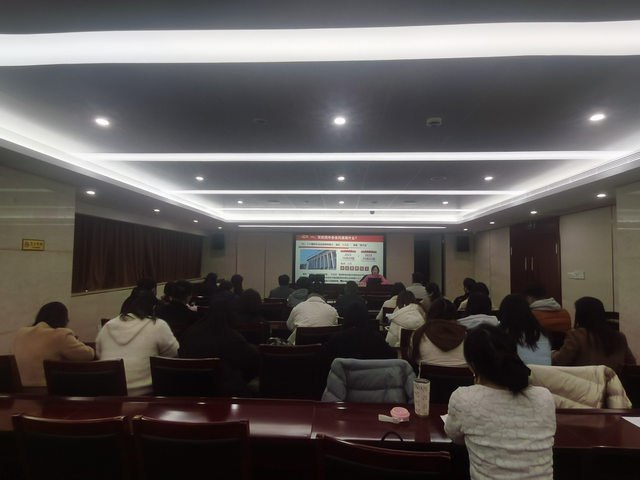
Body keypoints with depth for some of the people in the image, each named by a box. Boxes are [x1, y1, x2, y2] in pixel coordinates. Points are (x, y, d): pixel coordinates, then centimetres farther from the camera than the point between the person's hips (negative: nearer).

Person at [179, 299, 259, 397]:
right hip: (227, 390, -6)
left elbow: (182, 356, 14)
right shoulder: (231, 336, -17)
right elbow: (254, 358, -7)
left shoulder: (191, 333, -2)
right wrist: (254, 348, 15)